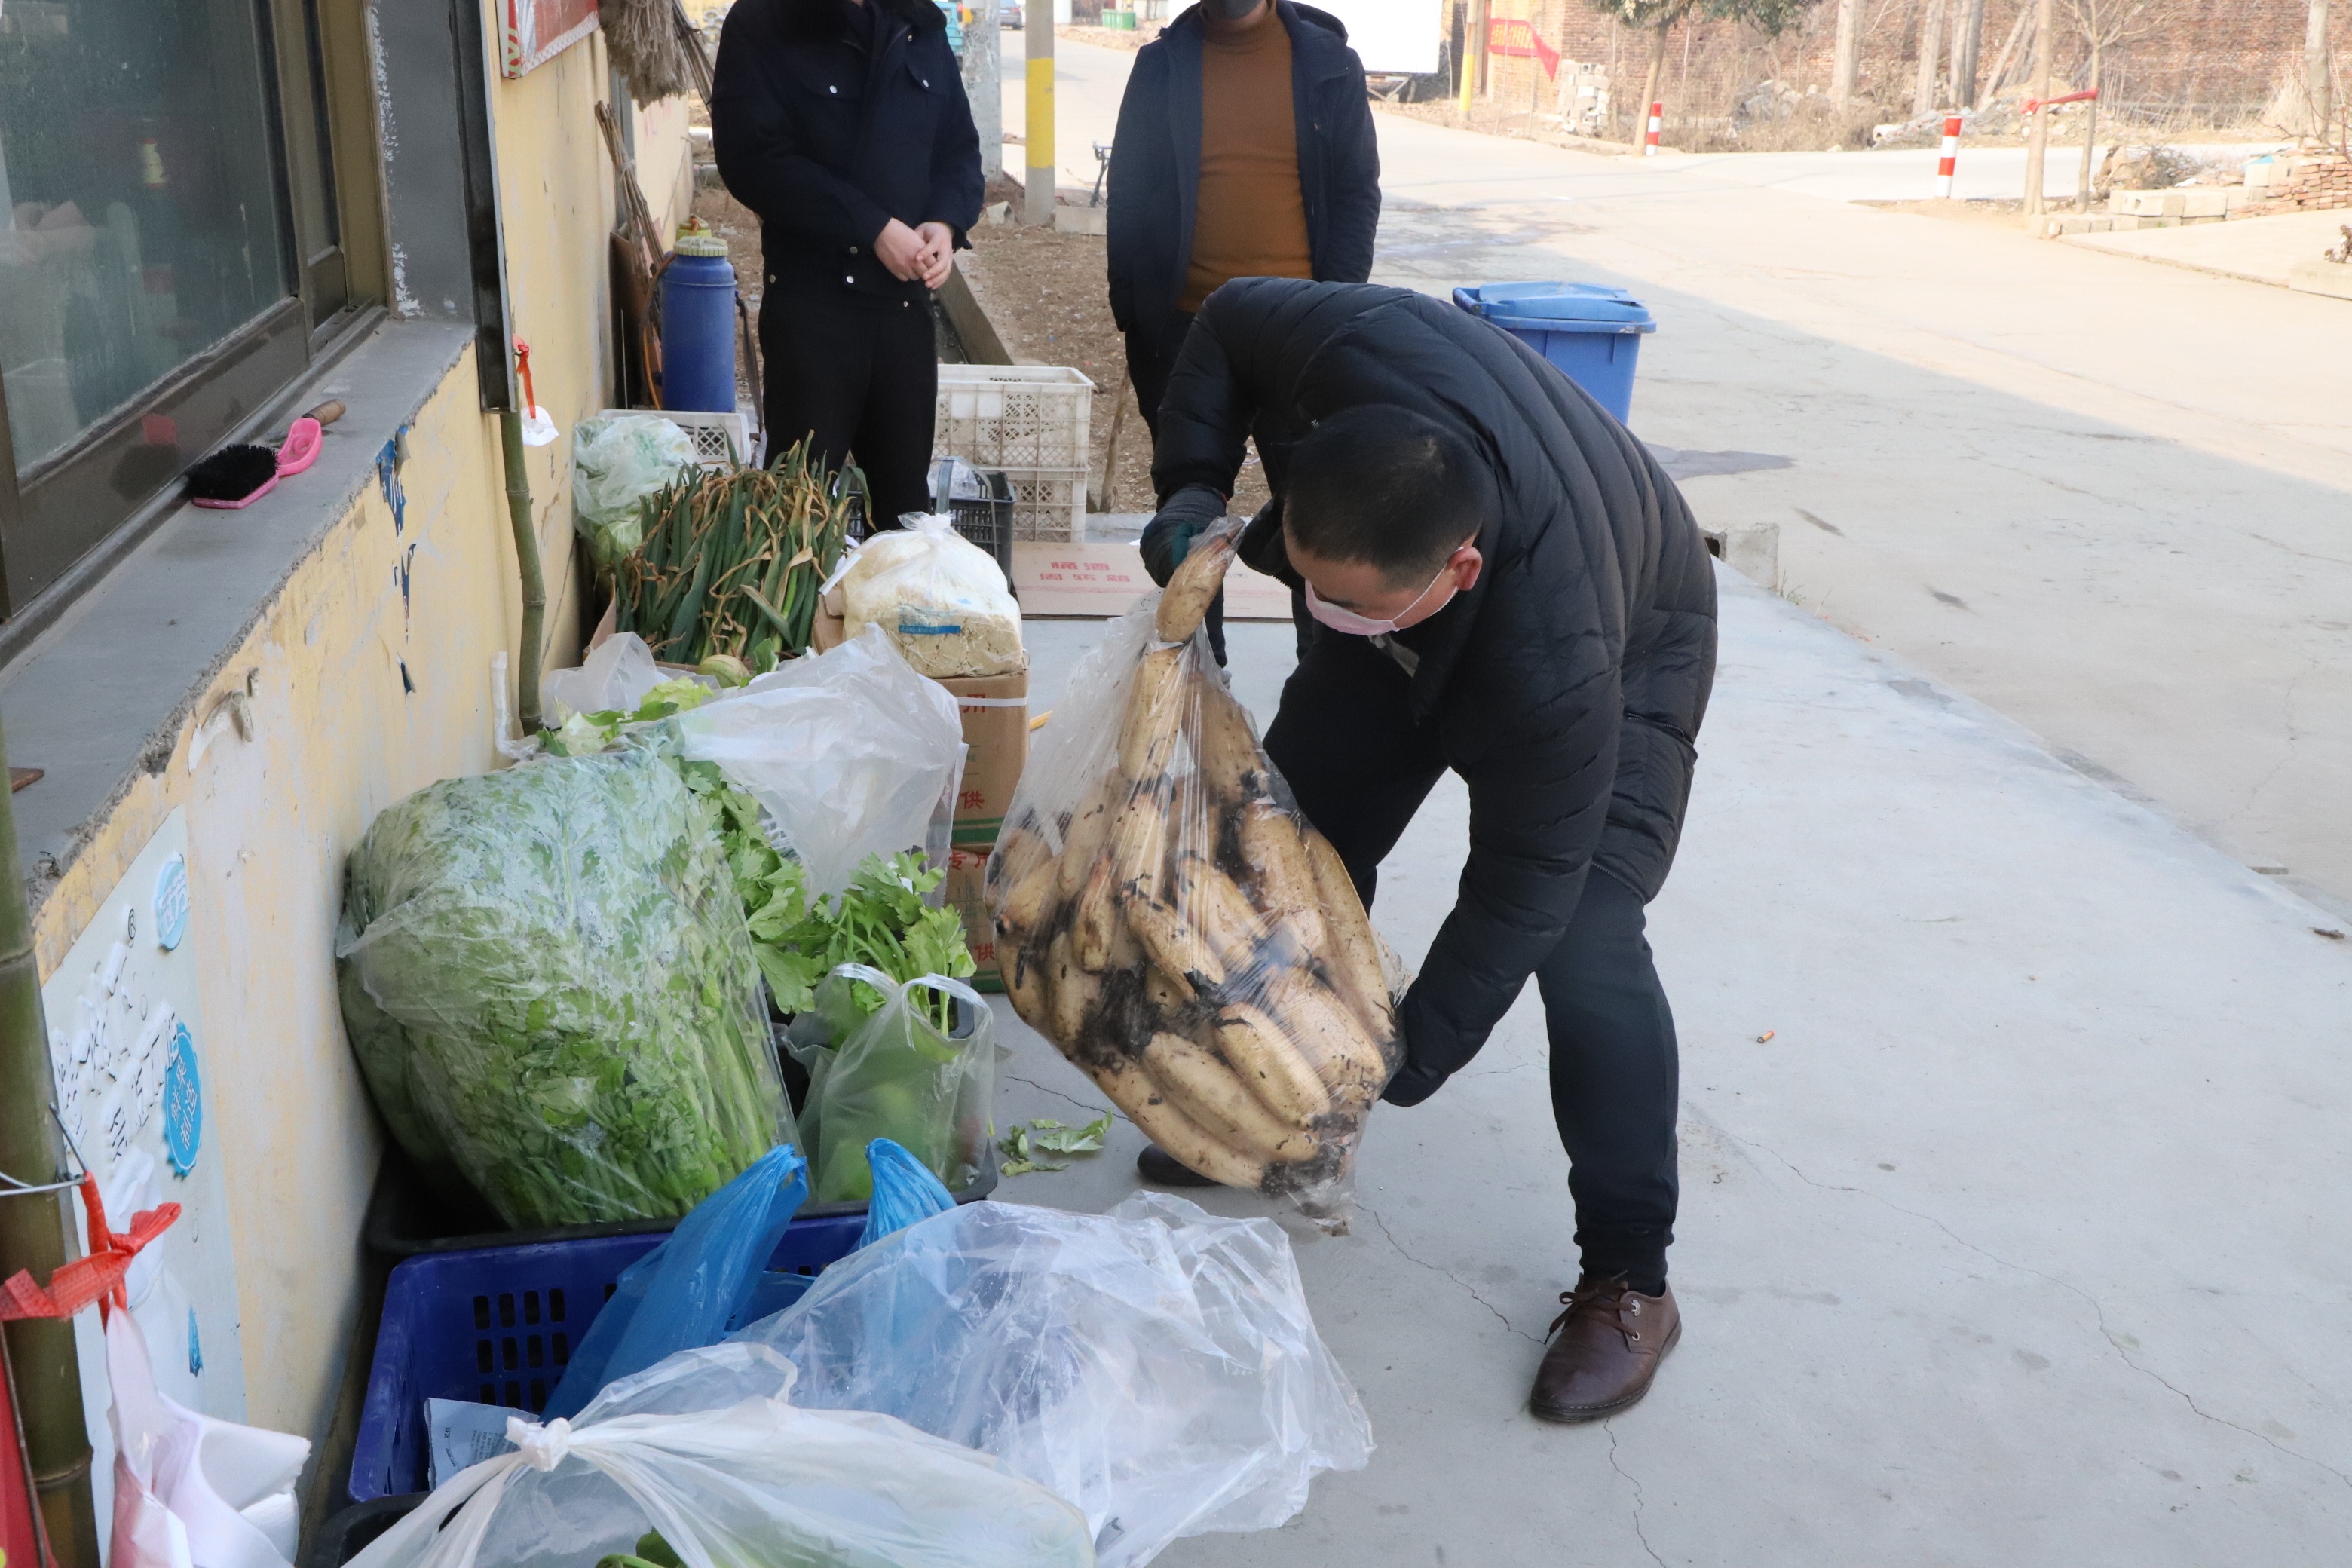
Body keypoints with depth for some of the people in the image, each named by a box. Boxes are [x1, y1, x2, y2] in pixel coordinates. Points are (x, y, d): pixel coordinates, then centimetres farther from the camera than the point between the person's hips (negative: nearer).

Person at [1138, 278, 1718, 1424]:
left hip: (1628, 654, -6)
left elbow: (1519, 887, -33)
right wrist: (1193, 488, -28)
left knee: (1581, 942, -21)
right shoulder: (1361, 349, -39)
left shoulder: (1557, 672, -47)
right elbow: (1231, 323, -16)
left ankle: (1629, 1281, -5)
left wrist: (1415, 1055, -27)